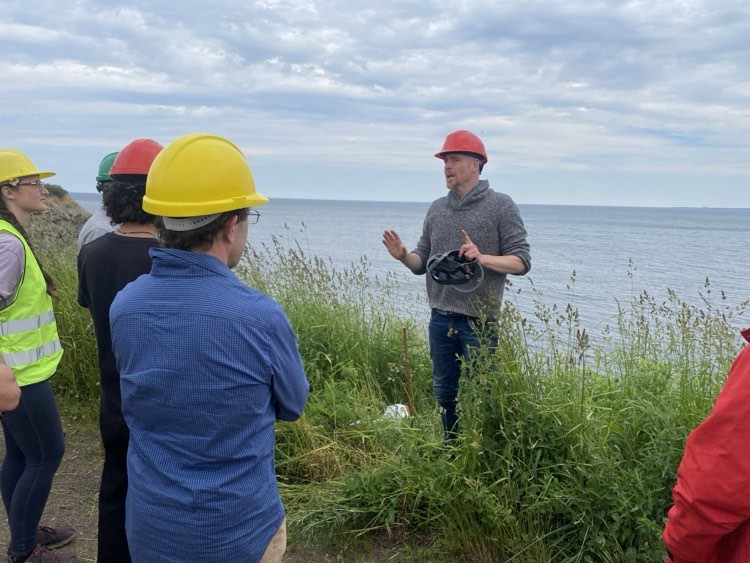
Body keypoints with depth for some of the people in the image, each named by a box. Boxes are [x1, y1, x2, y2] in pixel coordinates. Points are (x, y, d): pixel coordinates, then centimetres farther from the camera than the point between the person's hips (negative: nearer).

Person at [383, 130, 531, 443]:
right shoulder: (437, 209, 10)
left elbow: (521, 261, -8)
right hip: (440, 319, 5)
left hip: (479, 320, -5)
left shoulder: (500, 206, -5)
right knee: (444, 393, 16)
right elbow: (423, 263, 13)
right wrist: (403, 256, -9)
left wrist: (482, 258, -24)